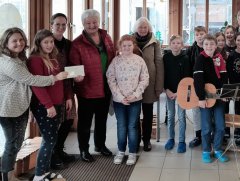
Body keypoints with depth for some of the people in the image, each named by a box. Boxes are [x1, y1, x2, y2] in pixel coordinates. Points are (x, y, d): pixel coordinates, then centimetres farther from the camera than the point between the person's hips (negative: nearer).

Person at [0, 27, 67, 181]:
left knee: (18, 142, 15)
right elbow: (30, 80, -23)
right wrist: (55, 78, -16)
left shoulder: (20, 59, 11)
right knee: (13, 143, -1)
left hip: (21, 106, 10)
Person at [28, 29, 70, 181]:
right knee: (50, 140, -6)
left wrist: (66, 98, 12)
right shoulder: (35, 60, -13)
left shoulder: (53, 58, 15)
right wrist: (48, 105, -22)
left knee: (51, 139, 11)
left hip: (57, 104, 8)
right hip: (43, 106, -8)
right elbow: (37, 84, -20)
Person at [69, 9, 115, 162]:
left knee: (102, 119, 20)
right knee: (85, 121, 7)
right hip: (87, 89, -5)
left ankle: (100, 145, 38)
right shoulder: (77, 43, -12)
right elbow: (75, 66, -14)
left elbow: (113, 59, 11)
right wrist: (77, 76, -35)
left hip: (106, 88, 6)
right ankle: (84, 149, 22)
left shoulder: (106, 38, 5)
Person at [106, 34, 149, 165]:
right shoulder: (116, 61, -2)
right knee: (121, 126, 10)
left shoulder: (139, 60, -2)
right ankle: (121, 151, 23)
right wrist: (120, 97, -12)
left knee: (132, 126, 6)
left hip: (135, 99, 0)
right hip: (119, 99, 1)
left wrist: (135, 95, -11)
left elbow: (144, 79, -2)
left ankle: (132, 153, 17)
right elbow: (111, 79, -5)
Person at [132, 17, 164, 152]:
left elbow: (159, 63, -2)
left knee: (148, 113, 8)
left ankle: (146, 139, 20)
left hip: (149, 82, -1)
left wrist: (159, 85, -8)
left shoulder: (154, 43, 0)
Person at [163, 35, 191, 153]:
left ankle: (182, 141, 8)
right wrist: (167, 90, -8)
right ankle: (171, 138, 22)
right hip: (169, 91, 2)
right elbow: (163, 74, 1)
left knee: (181, 116, 0)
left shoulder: (185, 58, -6)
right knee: (170, 116, 10)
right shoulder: (166, 57, 0)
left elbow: (187, 77, -7)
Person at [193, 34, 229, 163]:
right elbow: (197, 79, -17)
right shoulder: (201, 59, -8)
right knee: (207, 127, 2)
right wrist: (201, 98, -23)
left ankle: (217, 150, 21)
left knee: (220, 125, 5)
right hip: (204, 97, -4)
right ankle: (206, 151, 17)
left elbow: (224, 77, 7)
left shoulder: (219, 58, 5)